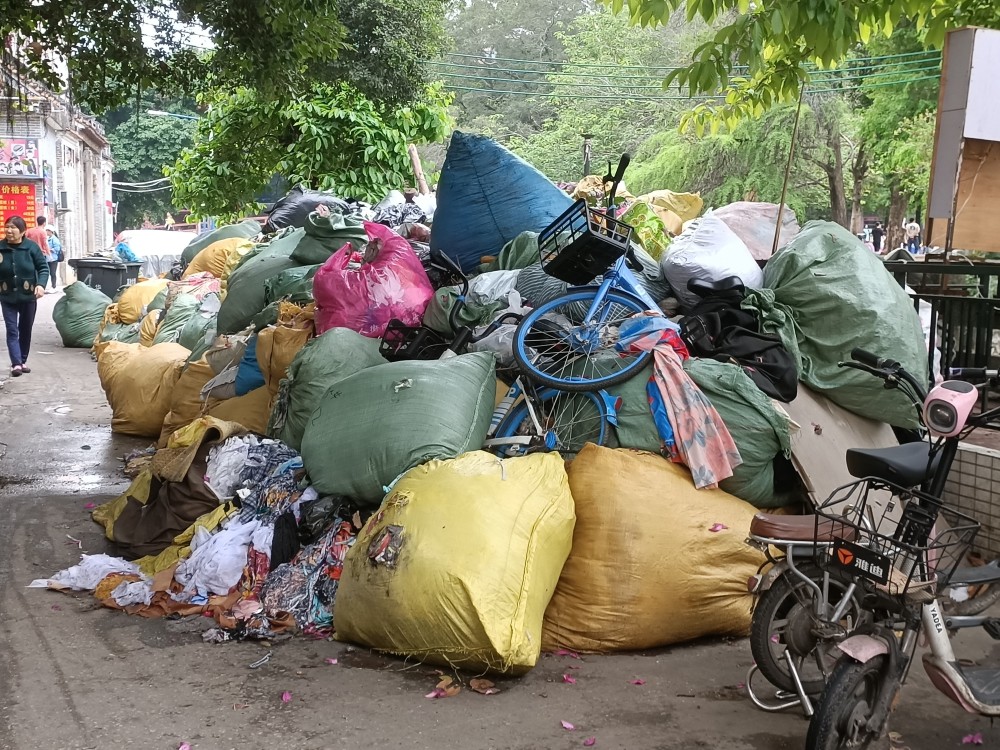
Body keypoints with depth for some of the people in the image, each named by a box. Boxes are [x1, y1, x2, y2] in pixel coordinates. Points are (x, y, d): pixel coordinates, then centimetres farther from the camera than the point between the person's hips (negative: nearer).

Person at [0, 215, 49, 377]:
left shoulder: (31, 247, -9)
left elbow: (43, 267, -6)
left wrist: (41, 284, -21)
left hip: (28, 296, 0)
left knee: (25, 330, 12)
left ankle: (23, 361, 25)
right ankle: (16, 363, -8)